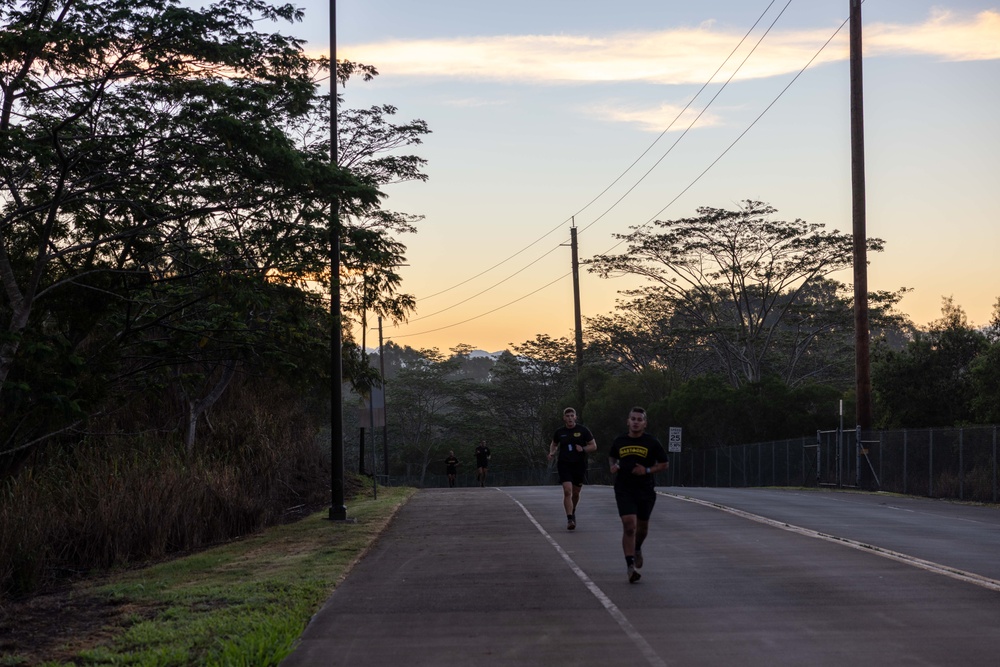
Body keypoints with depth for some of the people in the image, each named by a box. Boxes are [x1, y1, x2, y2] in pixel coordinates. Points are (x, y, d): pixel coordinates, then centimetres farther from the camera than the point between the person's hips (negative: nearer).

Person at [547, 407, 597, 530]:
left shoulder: (583, 430, -1)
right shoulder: (559, 432, 4)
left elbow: (594, 446, 2)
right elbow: (554, 444, 22)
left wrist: (583, 449, -16)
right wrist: (552, 453, 2)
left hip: (579, 465, 0)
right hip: (564, 465, 0)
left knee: (576, 493, 12)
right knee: (567, 491, -17)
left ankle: (572, 512, 41)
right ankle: (570, 519, -20)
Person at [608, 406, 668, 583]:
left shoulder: (652, 442, -2)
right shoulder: (619, 441, 3)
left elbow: (664, 464, 3)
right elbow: (611, 456, 23)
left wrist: (648, 470, -12)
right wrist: (613, 466, 1)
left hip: (645, 490, 1)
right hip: (624, 490, -1)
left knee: (642, 526, 15)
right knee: (629, 525, -16)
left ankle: (637, 549, 49)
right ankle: (630, 566, -15)